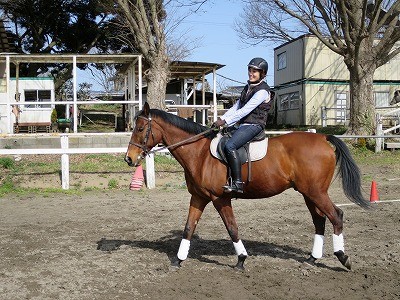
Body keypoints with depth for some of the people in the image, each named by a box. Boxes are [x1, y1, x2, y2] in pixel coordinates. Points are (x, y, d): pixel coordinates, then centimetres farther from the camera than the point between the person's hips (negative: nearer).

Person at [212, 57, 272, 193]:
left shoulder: (262, 91, -11)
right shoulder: (248, 87, 18)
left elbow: (245, 110, -19)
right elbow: (235, 107, 17)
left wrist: (225, 121, -19)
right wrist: (221, 119, 3)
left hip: (254, 125, -10)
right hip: (242, 125, 10)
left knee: (229, 146, -29)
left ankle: (237, 183, -29)